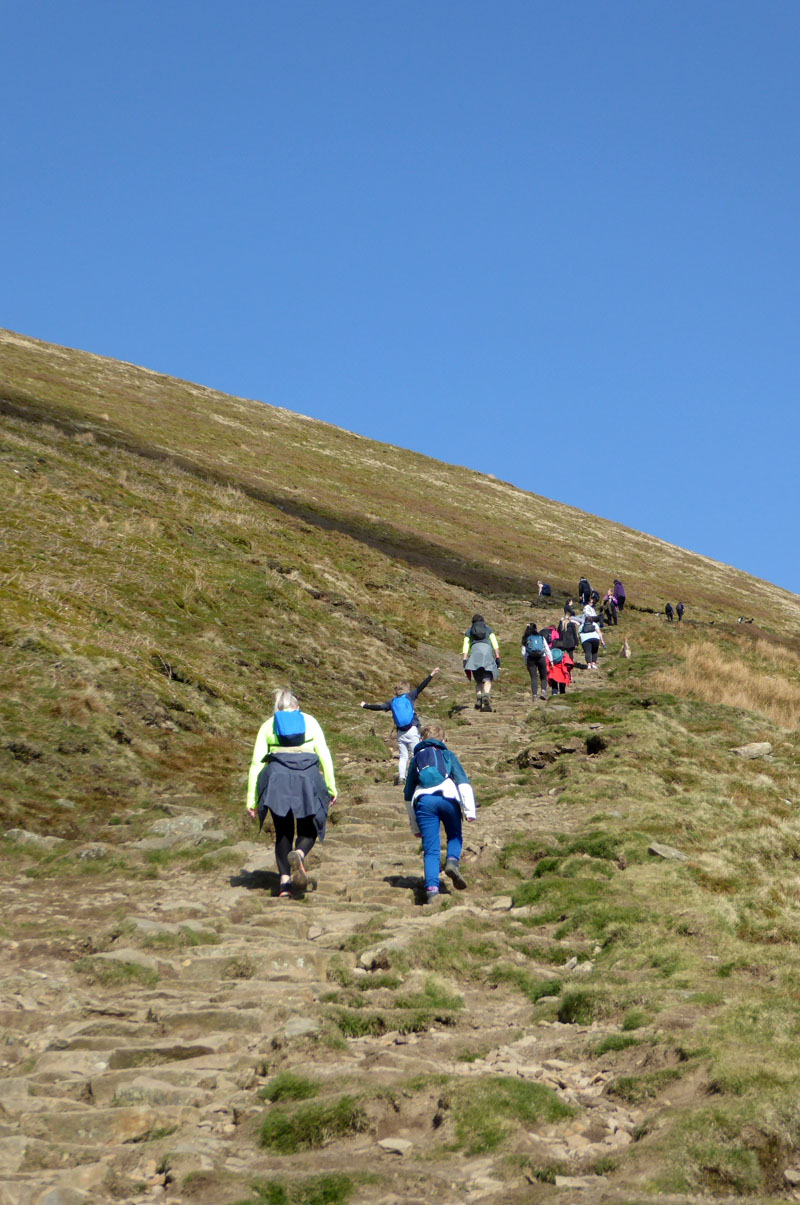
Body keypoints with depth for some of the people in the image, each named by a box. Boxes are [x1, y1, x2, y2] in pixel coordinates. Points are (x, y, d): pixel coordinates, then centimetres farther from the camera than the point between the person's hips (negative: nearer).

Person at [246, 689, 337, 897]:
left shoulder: (268, 726, 16)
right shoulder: (309, 721, 16)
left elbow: (257, 763, 8)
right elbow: (324, 756, 6)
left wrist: (252, 800, 8)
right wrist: (331, 788, 10)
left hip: (277, 778, 1)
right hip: (307, 778, -1)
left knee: (283, 832, 13)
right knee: (309, 829, 12)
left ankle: (285, 881, 1)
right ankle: (299, 855, -21)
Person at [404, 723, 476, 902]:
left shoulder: (416, 758, 29)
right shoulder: (448, 755, 23)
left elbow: (408, 795, 30)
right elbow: (463, 782, 7)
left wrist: (415, 827, 35)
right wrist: (469, 810, -2)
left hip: (423, 801, 1)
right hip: (448, 798, -1)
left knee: (431, 850, 1)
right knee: (455, 836, 22)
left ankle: (432, 888, -17)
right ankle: (452, 861, -8)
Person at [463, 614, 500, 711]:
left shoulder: (469, 631, 24)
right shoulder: (488, 629, 24)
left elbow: (465, 646, 11)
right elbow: (495, 645, 12)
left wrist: (465, 661, 5)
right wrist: (498, 658, 10)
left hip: (475, 651, 1)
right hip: (487, 650, -1)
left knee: (478, 680, 7)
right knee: (487, 679, -7)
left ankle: (479, 697, -21)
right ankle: (486, 696, -36)